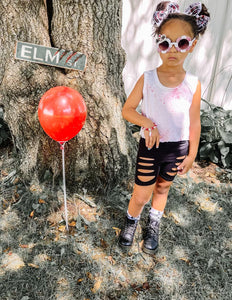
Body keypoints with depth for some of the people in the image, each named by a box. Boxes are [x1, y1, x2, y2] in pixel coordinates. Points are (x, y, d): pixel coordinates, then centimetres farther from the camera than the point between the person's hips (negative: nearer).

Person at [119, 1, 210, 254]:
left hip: (177, 148, 2)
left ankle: (153, 226, 47)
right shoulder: (147, 79, -14)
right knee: (141, 196, 7)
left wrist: (191, 154, 2)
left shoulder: (193, 84, -11)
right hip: (150, 147, -1)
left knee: (162, 188, 22)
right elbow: (127, 110, -7)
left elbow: (194, 122, -2)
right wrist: (148, 123, -24)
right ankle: (131, 222, 39)